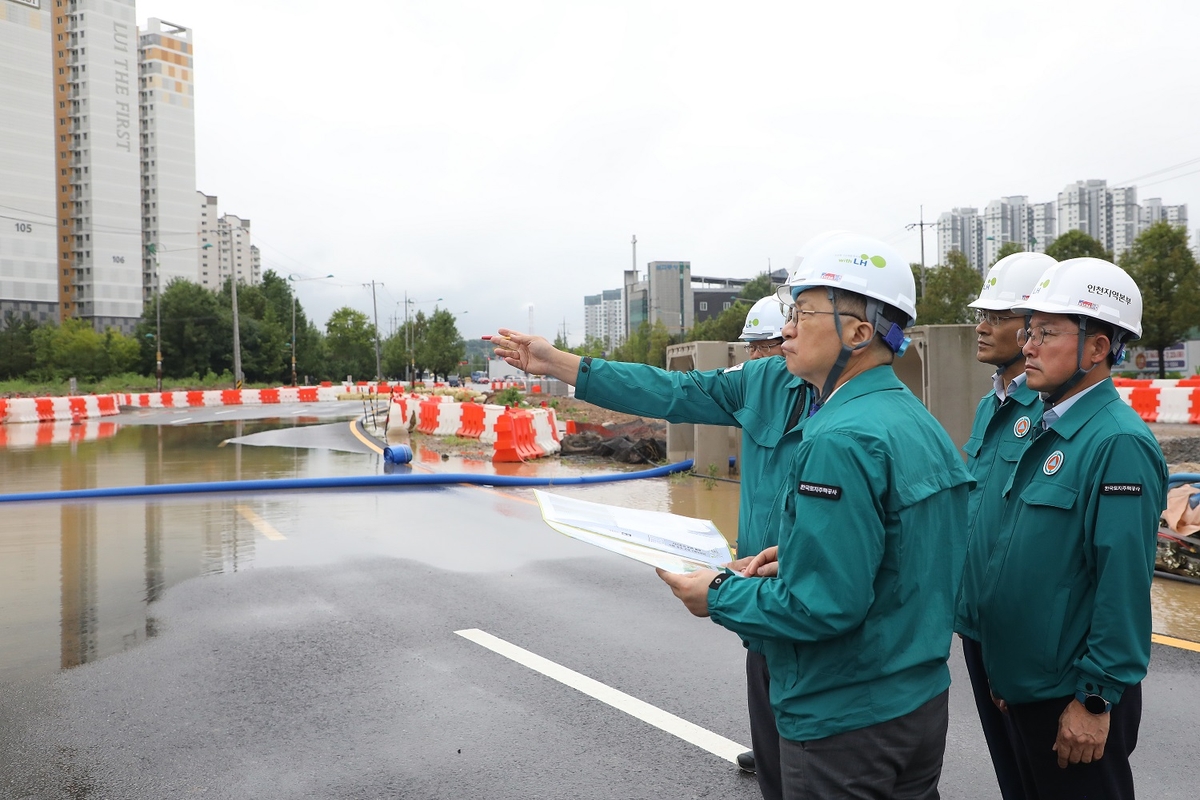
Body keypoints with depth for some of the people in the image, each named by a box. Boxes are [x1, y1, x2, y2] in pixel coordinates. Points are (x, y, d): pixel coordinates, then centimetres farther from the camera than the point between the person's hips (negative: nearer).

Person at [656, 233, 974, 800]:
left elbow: (824, 606, -28)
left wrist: (717, 597, -14)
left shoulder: (841, 441, -26)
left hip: (847, 723, -9)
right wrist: (801, 555, 5)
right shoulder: (921, 423, 4)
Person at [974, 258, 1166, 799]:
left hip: (1074, 696, -8)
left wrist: (1096, 699, -19)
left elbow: (1124, 586, -23)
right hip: (1025, 683, 8)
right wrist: (1005, 670, 16)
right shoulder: (1048, 429, 7)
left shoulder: (1118, 442, -20)